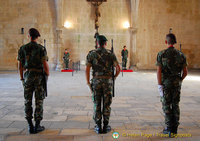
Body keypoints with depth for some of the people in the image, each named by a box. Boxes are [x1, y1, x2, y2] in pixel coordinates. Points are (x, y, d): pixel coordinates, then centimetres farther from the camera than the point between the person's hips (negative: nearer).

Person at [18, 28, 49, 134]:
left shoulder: (23, 48, 2)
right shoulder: (41, 48, -6)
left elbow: (20, 65, 3)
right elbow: (45, 64, -11)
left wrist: (22, 78, 12)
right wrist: (48, 75, 1)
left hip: (28, 76, 3)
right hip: (39, 76, -2)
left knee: (28, 101, 9)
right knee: (39, 101, 4)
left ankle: (30, 126, 11)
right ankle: (37, 126, 6)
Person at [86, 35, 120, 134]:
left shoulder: (91, 54, 0)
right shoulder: (110, 54, 1)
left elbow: (87, 69, -6)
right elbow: (118, 68, -2)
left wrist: (88, 82, 3)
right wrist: (114, 78, 14)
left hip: (96, 81, 0)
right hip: (107, 81, 0)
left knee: (97, 104, 7)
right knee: (106, 104, 7)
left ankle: (98, 127, 12)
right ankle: (106, 126, 13)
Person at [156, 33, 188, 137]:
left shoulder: (161, 54, -8)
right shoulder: (181, 55, 1)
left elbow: (159, 71, -13)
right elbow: (185, 72, 3)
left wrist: (160, 86, -10)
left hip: (166, 83, -3)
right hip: (176, 83, 3)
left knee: (166, 106, 5)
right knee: (175, 105, 11)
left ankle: (169, 129, 7)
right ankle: (175, 128, 16)